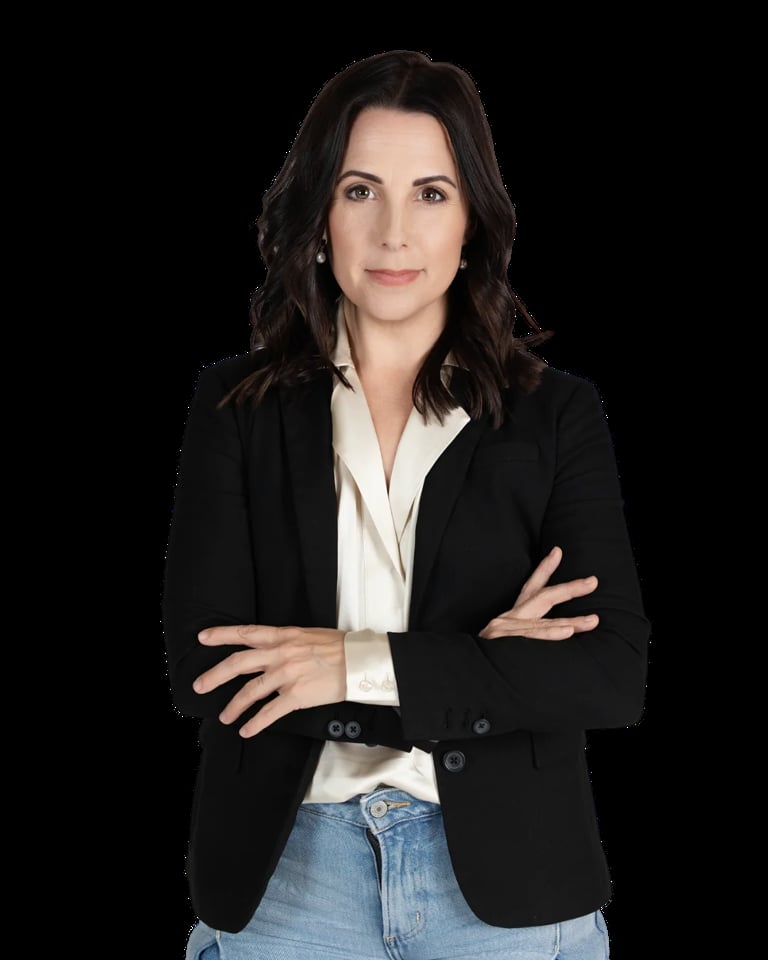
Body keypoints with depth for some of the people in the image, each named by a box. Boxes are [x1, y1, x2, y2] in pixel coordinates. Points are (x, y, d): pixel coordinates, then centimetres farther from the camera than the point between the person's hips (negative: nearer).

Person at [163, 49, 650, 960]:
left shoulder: (557, 414, -1)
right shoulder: (237, 404, -1)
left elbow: (615, 673, -9)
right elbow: (203, 668, -10)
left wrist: (362, 664, -17)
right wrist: (484, 670, -13)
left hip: (506, 882, 0)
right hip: (283, 877, 0)